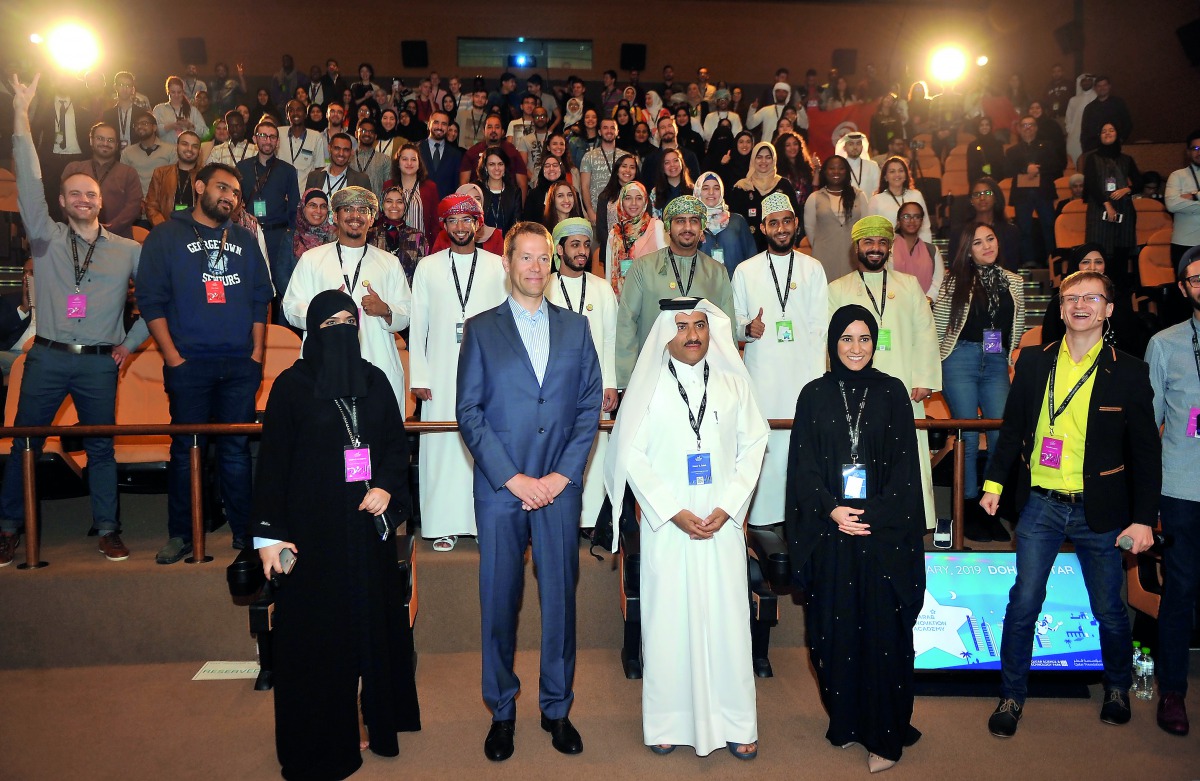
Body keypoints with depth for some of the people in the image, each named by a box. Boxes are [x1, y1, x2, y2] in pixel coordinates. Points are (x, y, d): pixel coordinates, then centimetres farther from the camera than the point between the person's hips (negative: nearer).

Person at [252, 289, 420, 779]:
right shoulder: (291, 385, -4)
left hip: (367, 526, 4)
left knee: (372, 620, 8)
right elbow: (273, 462, -6)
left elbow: (398, 442, 11)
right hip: (313, 530, -3)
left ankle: (374, 722, 23)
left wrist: (386, 486, -8)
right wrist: (269, 534, -9)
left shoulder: (374, 381, 6)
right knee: (316, 632, 4)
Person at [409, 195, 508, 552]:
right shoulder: (427, 267, 10)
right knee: (441, 447, 0)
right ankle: (444, 526, 9)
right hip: (442, 374, 1)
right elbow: (417, 325, 8)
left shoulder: (497, 266, 8)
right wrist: (418, 376, 0)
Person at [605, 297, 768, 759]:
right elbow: (630, 454, -4)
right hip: (667, 526, -1)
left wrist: (728, 507, -8)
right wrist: (673, 512, -10)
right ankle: (667, 721, 19)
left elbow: (753, 444, 3)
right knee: (668, 618, 4)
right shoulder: (649, 385, -1)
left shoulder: (733, 382, 5)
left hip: (723, 524, 2)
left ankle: (735, 724, 19)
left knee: (727, 617, 5)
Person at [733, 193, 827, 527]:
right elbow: (734, 321, 12)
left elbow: (819, 327, 7)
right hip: (761, 372, 0)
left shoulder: (813, 269, 11)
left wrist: (817, 377, -2)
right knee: (762, 440, -5)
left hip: (803, 371, 0)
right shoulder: (745, 271, 10)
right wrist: (747, 328, -12)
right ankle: (763, 515, 3)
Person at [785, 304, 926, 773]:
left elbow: (905, 464, 0)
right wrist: (831, 510, -12)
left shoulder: (892, 392, 5)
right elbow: (802, 465, 2)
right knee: (835, 630, 6)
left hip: (883, 532, -1)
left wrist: (874, 515, -11)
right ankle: (845, 721, 22)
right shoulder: (814, 395, 6)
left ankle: (884, 735, 13)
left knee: (883, 631, 1)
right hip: (828, 531, 1)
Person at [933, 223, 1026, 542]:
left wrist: (1008, 357, 14)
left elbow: (1017, 327, 19)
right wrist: (936, 364, 3)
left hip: (997, 364, 3)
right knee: (969, 438, -1)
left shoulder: (1014, 282, 12)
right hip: (961, 361, -3)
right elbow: (938, 324, 2)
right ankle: (970, 510, 11)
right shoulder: (955, 280, 2)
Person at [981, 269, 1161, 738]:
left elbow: (1146, 450, -1)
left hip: (1099, 510, -1)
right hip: (1040, 505, 1)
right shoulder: (1033, 362, 3)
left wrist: (1144, 519, -5)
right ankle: (1012, 697, 17)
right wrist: (995, 482, 4)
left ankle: (1117, 689, 39)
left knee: (1109, 610, 13)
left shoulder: (1129, 372, -2)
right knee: (1023, 603, 2)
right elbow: (1013, 427, 10)